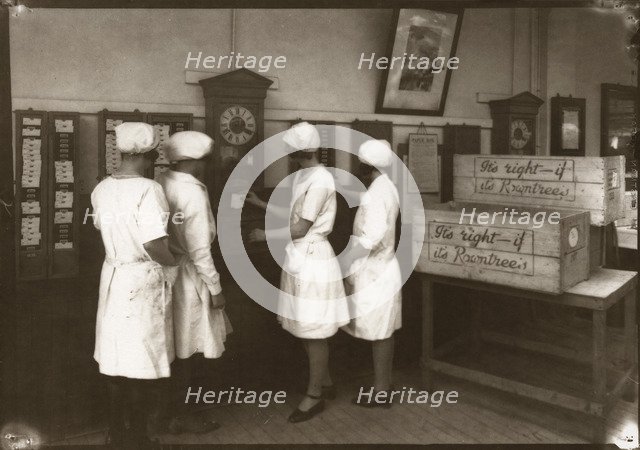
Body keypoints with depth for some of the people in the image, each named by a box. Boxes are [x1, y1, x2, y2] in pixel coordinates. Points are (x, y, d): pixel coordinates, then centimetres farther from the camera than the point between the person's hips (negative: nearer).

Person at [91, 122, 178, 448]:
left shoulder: (102, 189, 2)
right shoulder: (148, 190, -21)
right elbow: (154, 245, -28)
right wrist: (173, 262, -9)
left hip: (113, 276, 7)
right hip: (143, 282, -7)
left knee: (115, 354, 18)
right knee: (142, 358, 6)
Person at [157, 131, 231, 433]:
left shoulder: (160, 183, 3)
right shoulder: (193, 192, -19)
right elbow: (199, 249, -20)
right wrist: (215, 288, -12)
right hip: (187, 275, -8)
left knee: (172, 346, 19)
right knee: (184, 350, 6)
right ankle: (182, 417, 21)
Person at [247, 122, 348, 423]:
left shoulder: (320, 181, -19)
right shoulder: (301, 176, 11)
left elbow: (300, 229, -17)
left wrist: (265, 235, -5)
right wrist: (260, 204, 17)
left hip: (312, 258, -10)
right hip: (299, 257, 10)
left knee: (314, 330, 2)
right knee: (306, 327, 17)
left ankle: (315, 395, 16)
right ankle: (324, 382, 33)